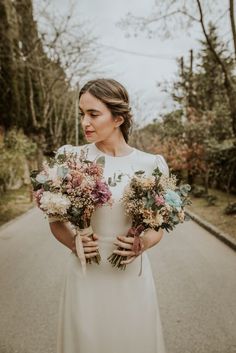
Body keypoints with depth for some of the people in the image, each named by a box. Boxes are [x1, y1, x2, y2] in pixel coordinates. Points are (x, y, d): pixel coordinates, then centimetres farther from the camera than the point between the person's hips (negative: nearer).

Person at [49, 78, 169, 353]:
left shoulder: (149, 164, -6)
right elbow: (56, 220, 3)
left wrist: (142, 245, -16)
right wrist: (73, 242, -16)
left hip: (132, 274, 1)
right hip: (85, 273, 0)